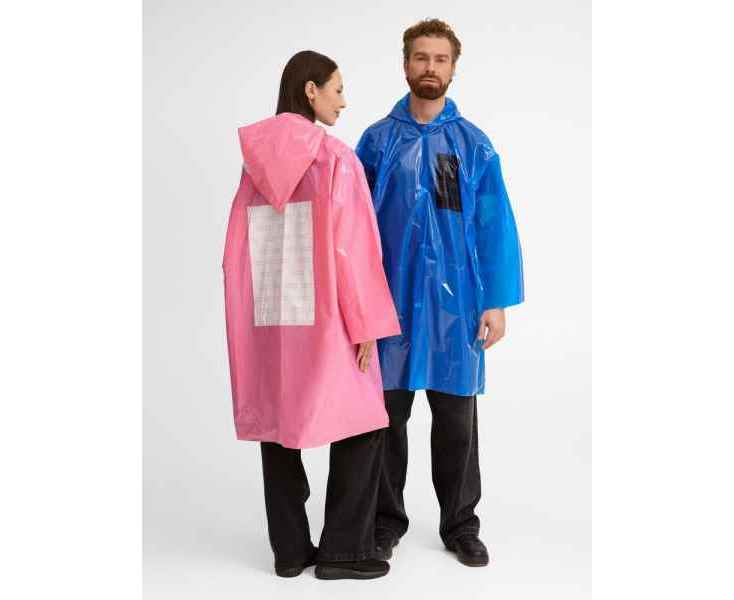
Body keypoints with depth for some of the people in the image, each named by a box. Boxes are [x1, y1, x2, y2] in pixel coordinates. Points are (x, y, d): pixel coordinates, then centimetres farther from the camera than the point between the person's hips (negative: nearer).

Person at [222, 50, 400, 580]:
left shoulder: (254, 158, 8)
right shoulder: (333, 155, -7)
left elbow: (239, 248, 6)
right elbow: (352, 244, -12)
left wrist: (245, 323, 11)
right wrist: (366, 323, -7)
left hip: (268, 318, 6)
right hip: (323, 317, -5)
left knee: (278, 425, 12)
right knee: (358, 426, 6)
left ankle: (289, 550, 17)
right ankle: (343, 551, 7)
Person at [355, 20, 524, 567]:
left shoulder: (474, 144, 3)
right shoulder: (378, 139, 4)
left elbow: (496, 226, 0)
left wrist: (497, 302, -6)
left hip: (454, 300, 0)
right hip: (390, 299, 0)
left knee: (457, 421, 7)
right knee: (387, 416, 8)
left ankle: (461, 527, 24)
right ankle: (387, 522, 25)